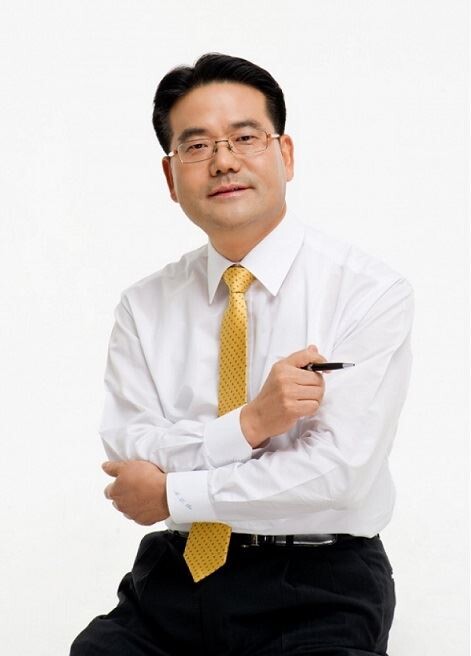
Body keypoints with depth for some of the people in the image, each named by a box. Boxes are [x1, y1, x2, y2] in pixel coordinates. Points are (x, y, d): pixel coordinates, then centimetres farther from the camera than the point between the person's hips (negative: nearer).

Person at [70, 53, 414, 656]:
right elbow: (128, 456, -2)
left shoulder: (371, 293, -7)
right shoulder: (144, 306, 7)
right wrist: (249, 423, -18)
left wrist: (172, 494, -8)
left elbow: (339, 473, -14)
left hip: (317, 588, -2)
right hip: (175, 577, 3)